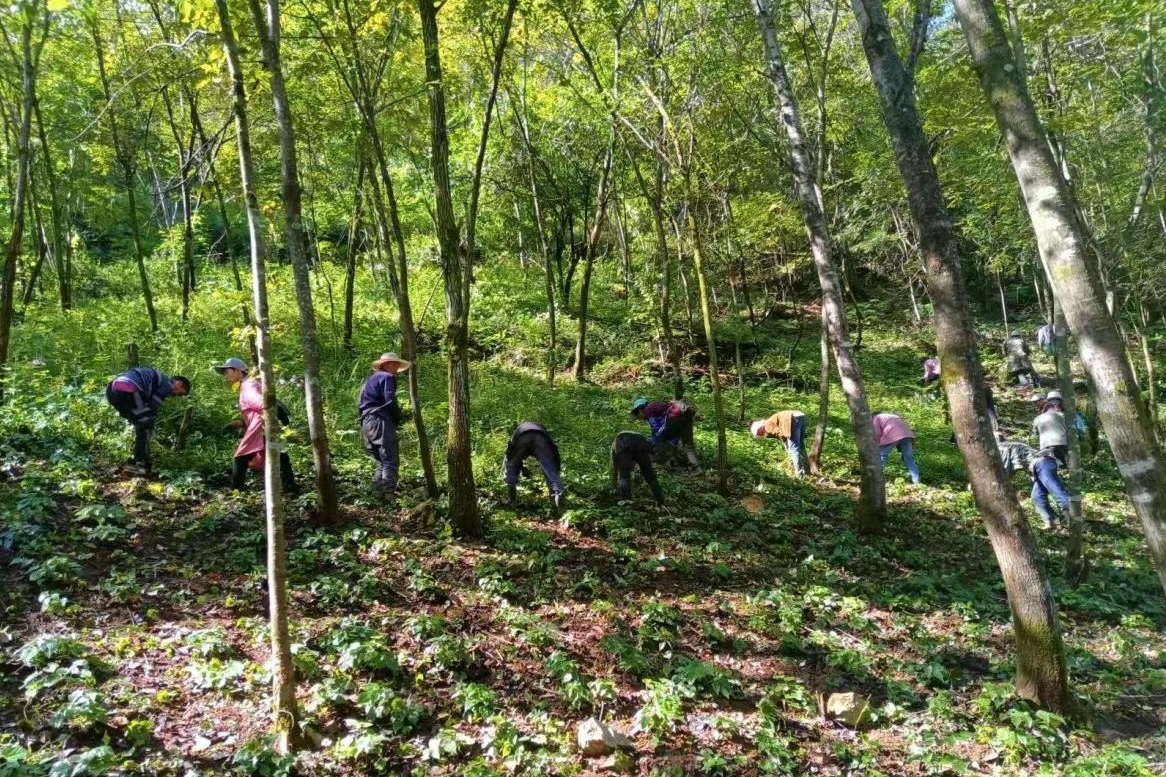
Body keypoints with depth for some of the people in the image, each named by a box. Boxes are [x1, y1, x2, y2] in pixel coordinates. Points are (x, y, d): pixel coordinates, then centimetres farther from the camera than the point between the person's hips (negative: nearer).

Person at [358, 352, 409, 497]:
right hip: (379, 421, -10)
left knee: (382, 460, 16)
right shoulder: (387, 377, -3)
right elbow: (390, 401, -16)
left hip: (366, 422, 10)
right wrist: (400, 417, 0)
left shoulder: (370, 378, 26)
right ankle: (388, 493, -21)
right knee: (391, 460, -12)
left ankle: (378, 493, 13)